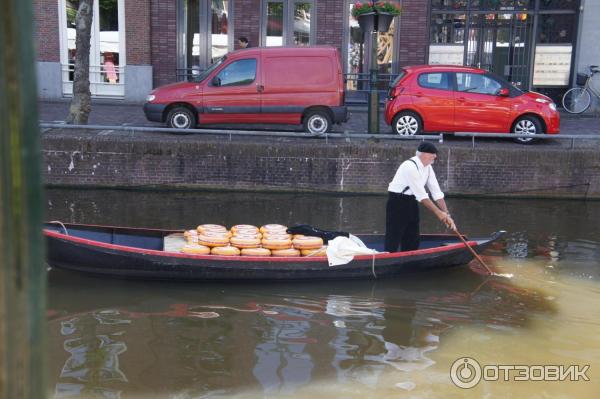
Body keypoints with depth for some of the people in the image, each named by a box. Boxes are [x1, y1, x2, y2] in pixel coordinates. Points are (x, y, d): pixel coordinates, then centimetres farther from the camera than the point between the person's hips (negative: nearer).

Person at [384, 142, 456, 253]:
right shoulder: (410, 166, -24)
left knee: (412, 240, 9)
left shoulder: (428, 168, 3)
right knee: (393, 239, -9)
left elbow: (437, 192, 1)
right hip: (397, 202, -9)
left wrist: (446, 214, -6)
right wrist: (438, 212, -22)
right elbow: (422, 195, -25)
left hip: (411, 202, 9)